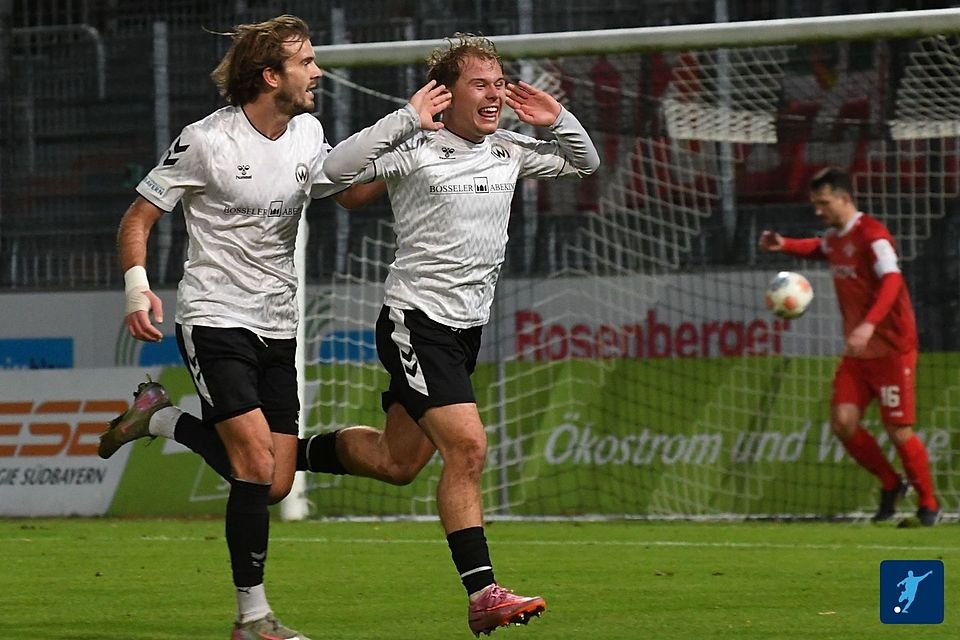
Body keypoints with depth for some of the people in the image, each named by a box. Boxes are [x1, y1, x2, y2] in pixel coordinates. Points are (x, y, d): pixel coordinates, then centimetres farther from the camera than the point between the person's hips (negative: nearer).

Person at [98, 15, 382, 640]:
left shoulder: (308, 133, 5)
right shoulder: (206, 141, -13)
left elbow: (353, 192, 22)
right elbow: (138, 218, -6)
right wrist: (138, 286, -21)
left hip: (277, 329, 7)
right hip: (215, 322, -7)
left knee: (273, 485, 4)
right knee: (258, 465, -18)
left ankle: (162, 418, 28)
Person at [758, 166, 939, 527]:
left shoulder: (871, 235, -17)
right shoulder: (834, 237, 9)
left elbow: (891, 281, -32)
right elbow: (820, 249, 35)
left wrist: (869, 325, -45)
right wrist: (784, 245, 17)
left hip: (892, 348, -8)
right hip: (858, 351, 8)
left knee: (899, 431, -6)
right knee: (843, 422, -5)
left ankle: (928, 504, 12)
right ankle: (890, 484, 16)